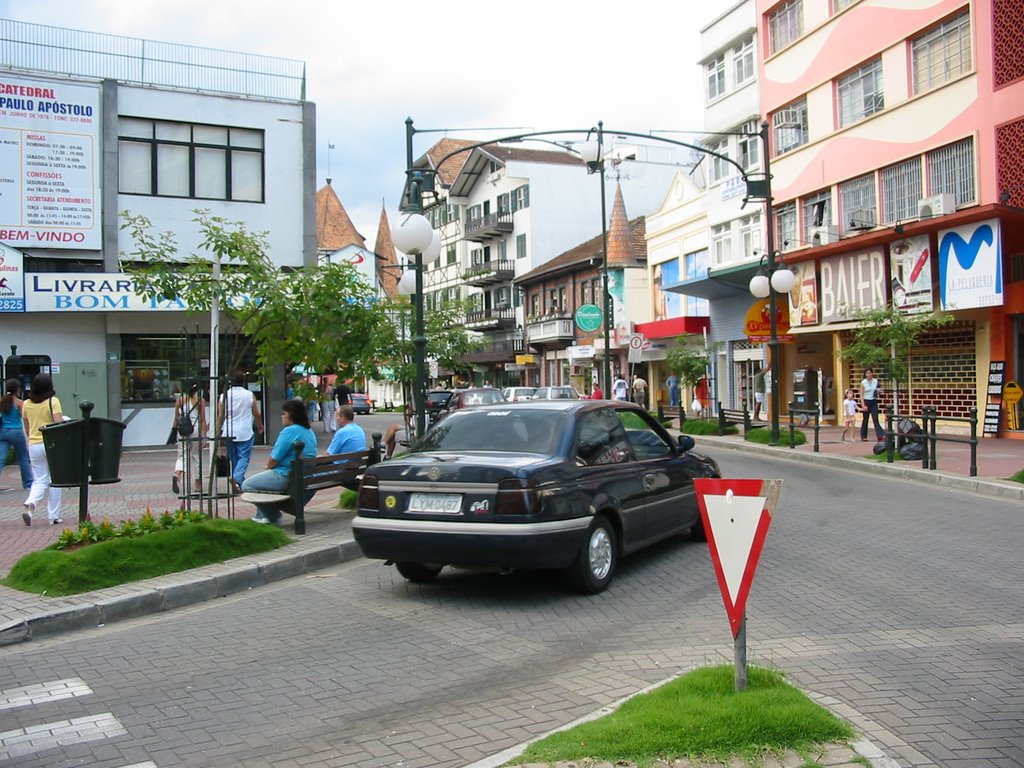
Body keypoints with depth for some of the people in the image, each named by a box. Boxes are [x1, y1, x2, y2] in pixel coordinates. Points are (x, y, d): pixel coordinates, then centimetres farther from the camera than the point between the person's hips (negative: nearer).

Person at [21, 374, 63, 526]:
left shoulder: (26, 404, 5)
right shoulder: (53, 401, -8)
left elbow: (27, 429, 13)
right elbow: (59, 424, -18)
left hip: (34, 446, 4)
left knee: (39, 481, 10)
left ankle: (29, 506, -16)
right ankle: (53, 516, 10)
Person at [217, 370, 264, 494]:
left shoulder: (224, 396, 2)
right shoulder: (250, 395, -2)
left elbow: (220, 416, 3)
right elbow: (256, 414, 6)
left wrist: (218, 432, 11)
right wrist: (260, 427, 23)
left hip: (228, 433, 3)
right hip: (245, 433, -3)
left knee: (234, 458, 15)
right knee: (244, 457, -2)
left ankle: (239, 483, 21)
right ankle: (237, 478, -25)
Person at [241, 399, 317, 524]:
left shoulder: (289, 431, -18)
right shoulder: (310, 432, 10)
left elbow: (273, 460, -15)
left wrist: (267, 467, 9)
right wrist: (269, 468, 18)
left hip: (286, 477, -10)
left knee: (246, 485, 3)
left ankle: (273, 516, 8)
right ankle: (262, 515, 26)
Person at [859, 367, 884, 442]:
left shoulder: (876, 381, 4)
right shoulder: (863, 382, -5)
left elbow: (877, 391, 18)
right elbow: (861, 395, -7)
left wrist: (879, 392, -7)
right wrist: (863, 405, -15)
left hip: (874, 402, 2)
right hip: (866, 402, -2)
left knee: (875, 419, -6)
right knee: (865, 419, 5)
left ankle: (880, 435, -12)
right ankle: (863, 436, 15)